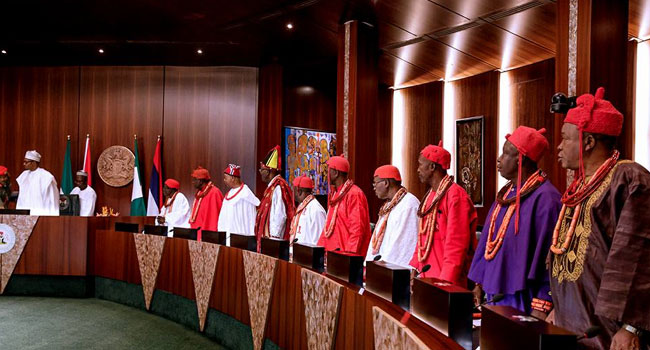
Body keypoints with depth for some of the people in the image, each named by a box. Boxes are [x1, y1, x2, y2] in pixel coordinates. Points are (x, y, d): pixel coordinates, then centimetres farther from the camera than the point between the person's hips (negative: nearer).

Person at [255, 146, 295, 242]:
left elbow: (280, 215, -22)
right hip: (267, 236, 9)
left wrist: (273, 236, -21)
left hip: (273, 237, -9)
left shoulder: (279, 187, -16)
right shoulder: (272, 187, 14)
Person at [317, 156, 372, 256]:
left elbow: (357, 228, -18)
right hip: (332, 250, 8)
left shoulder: (354, 194, -14)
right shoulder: (334, 194, 15)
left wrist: (349, 253, -22)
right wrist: (320, 246, 12)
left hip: (347, 252, -8)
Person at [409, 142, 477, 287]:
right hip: (425, 278, 8)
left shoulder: (455, 195, -14)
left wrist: (446, 282, -21)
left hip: (445, 281, -7)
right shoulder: (430, 196, 13)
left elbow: (456, 245, -19)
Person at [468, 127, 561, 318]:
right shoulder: (506, 193, 10)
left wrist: (541, 307, -20)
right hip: (494, 292, 8)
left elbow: (548, 254, -20)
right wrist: (479, 283, 16)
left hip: (522, 300, -8)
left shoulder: (544, 197, -17)